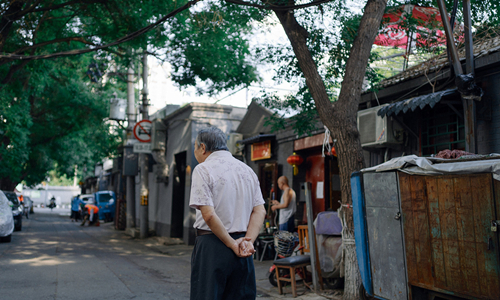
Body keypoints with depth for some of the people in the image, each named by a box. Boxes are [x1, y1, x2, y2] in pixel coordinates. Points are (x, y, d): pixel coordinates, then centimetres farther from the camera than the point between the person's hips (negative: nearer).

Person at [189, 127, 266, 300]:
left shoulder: (203, 170, -7)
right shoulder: (248, 170, 12)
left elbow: (208, 214, -16)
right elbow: (260, 211, 5)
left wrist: (232, 244, -10)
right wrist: (249, 240, -4)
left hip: (212, 245, -6)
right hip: (242, 247, 6)